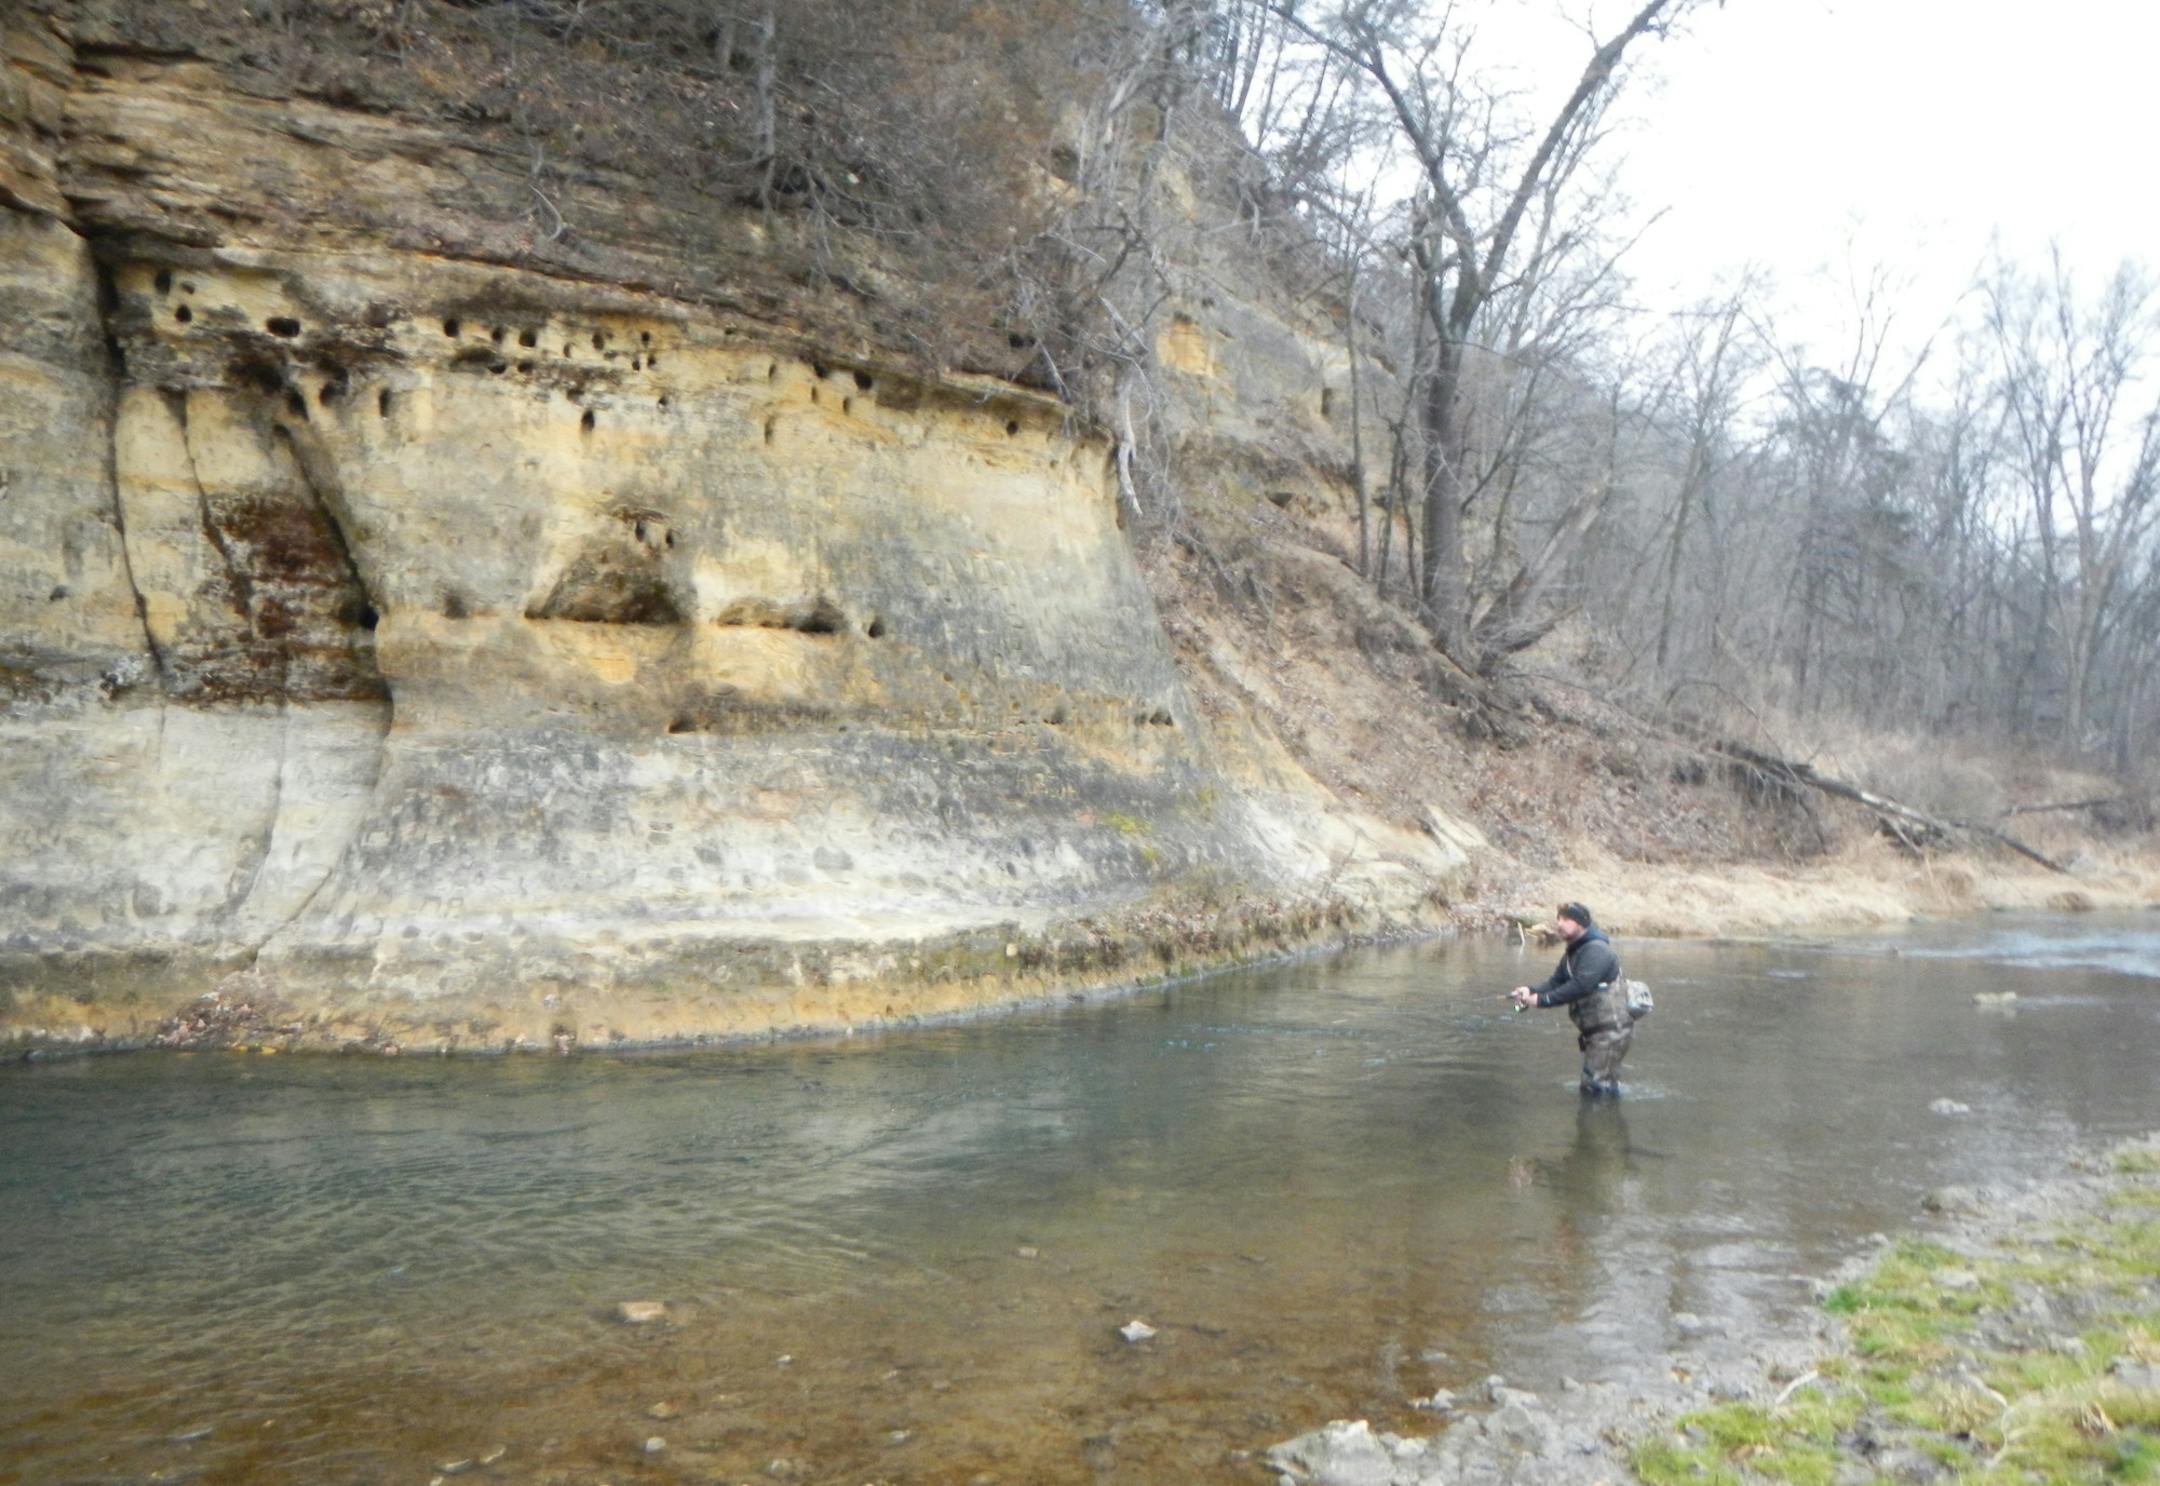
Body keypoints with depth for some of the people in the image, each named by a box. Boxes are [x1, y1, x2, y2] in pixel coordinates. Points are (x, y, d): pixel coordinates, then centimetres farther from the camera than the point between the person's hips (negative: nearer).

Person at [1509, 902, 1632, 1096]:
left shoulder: (1597, 950, -19)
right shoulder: (1573, 952, 14)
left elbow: (1580, 986, -31)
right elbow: (1556, 980, 7)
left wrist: (1542, 999, -28)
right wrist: (1531, 990, -13)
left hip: (1611, 1029, -10)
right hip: (1594, 1029, 10)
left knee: (1597, 1084, -10)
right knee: (1589, 1086, 17)